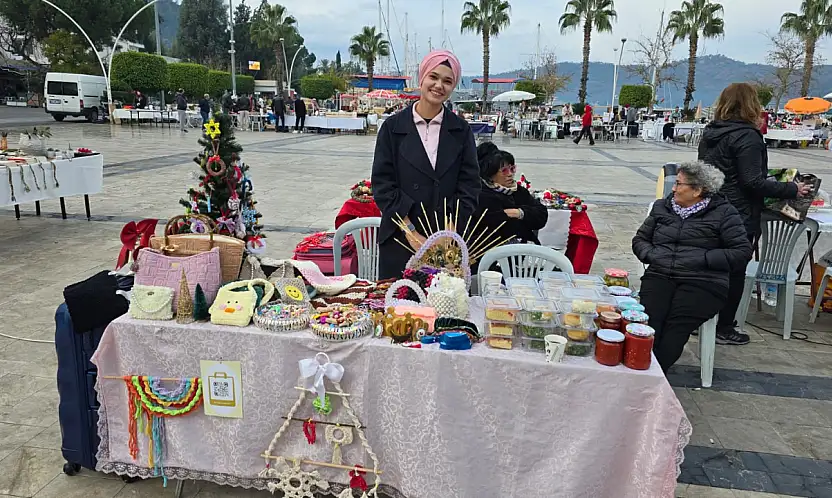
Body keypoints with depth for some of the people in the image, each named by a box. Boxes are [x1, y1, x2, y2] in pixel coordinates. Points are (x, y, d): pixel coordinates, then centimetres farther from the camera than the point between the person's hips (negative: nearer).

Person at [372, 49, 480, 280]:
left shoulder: (461, 130, 4)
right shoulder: (393, 127, 1)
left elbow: (469, 186, 1)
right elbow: (382, 183, -3)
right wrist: (411, 232, -11)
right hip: (400, 241, 0)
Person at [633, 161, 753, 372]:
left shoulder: (723, 212, 8)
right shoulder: (662, 207, 21)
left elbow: (742, 252, 1)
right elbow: (640, 239, 26)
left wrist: (703, 258, -9)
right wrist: (650, 254, 4)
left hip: (702, 281, -3)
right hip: (660, 275, 3)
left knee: (674, 329, -28)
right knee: (647, 324, -27)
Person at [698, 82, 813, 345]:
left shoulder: (710, 132, 7)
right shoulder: (747, 136, -17)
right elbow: (753, 182, -21)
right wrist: (792, 190, -11)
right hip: (739, 217, -8)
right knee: (734, 273, 5)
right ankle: (723, 329, 14)